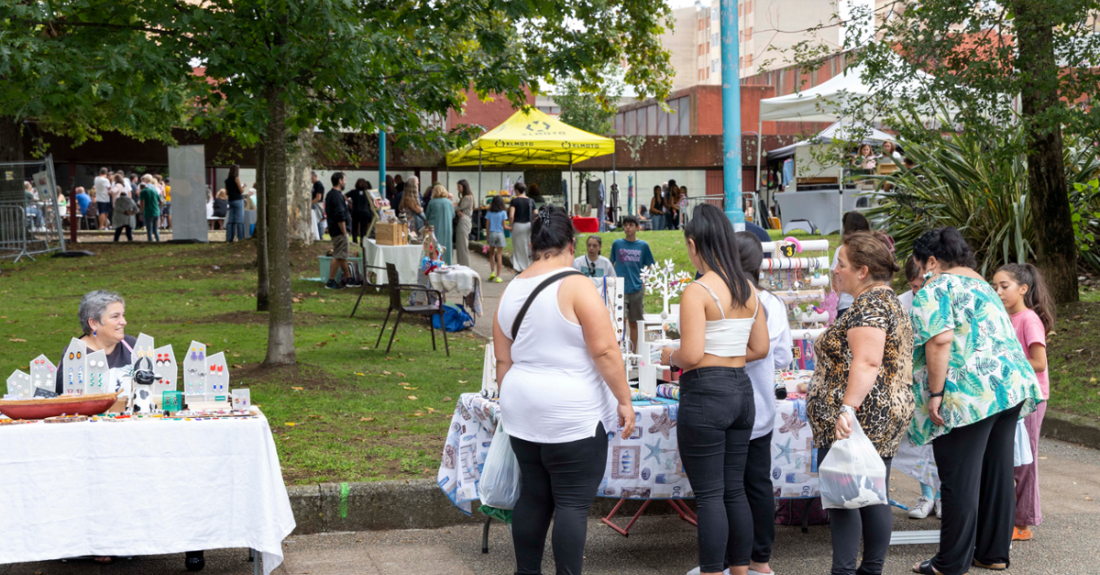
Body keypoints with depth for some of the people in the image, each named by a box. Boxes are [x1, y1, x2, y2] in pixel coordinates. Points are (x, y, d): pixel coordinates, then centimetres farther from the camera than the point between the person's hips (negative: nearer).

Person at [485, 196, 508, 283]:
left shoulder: (489, 213, 1)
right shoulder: (503, 213, -4)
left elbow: (487, 226, 1)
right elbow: (504, 226, -6)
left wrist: (487, 237, 8)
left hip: (492, 233, 1)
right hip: (500, 234, -1)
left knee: (491, 254, 16)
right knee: (499, 255, 1)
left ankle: (492, 272, 0)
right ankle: (498, 276, 0)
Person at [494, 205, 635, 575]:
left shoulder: (511, 291, 7)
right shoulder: (576, 287, -14)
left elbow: (503, 360, 12)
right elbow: (605, 351, -16)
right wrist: (624, 401, -9)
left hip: (525, 415, 7)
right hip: (572, 416, -6)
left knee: (533, 497, 14)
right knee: (573, 504, -2)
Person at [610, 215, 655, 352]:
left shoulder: (643, 245, 4)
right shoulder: (617, 244, 2)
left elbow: (650, 267, 10)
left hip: (637, 289, 1)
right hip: (620, 289, -1)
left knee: (633, 323, 10)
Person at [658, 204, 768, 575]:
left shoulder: (697, 292, -15)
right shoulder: (749, 289, 7)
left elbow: (692, 355, -20)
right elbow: (760, 349, 12)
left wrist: (670, 356, 0)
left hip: (705, 393, -7)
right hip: (741, 389, 7)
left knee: (709, 495, 1)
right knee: (735, 489, 15)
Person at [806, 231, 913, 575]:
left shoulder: (869, 305, -14)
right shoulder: (890, 301, 19)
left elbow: (868, 363, -26)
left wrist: (847, 408, -33)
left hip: (857, 419, -10)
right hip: (882, 419, 10)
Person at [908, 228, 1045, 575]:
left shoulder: (935, 290, -6)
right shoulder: (981, 285, 22)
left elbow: (940, 340, -20)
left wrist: (935, 394, -18)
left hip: (968, 396, -9)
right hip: (1011, 384, 9)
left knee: (959, 481, -2)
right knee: (997, 474, 14)